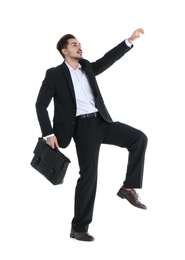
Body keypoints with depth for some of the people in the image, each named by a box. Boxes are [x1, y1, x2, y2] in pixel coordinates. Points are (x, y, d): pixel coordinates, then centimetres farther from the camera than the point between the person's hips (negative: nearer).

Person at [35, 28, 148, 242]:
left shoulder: (87, 67, 17)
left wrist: (130, 40, 1)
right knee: (89, 174, -9)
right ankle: (78, 228, 1)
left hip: (101, 122, 6)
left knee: (139, 138, -9)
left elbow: (108, 59, 12)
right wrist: (49, 134, -10)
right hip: (83, 127, -6)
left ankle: (128, 187, -1)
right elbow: (41, 104, -3)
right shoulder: (55, 74, 0)